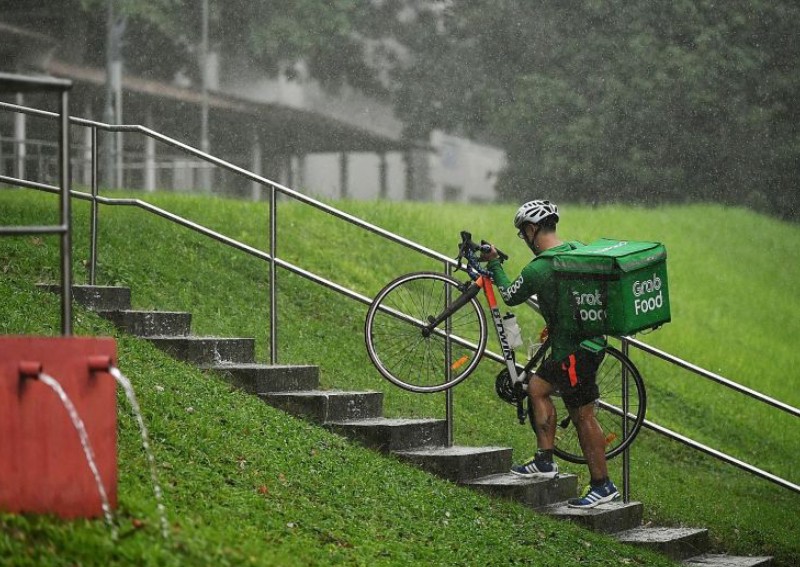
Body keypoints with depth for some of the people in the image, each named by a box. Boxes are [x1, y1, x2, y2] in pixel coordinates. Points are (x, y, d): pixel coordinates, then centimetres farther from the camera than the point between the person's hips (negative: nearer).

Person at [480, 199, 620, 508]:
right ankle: (545, 461, 23)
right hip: (589, 339, 9)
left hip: (574, 350, -9)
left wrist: (494, 264, 14)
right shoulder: (579, 250, 2)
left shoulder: (537, 270, -19)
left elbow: (510, 296, 0)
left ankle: (603, 485, 5)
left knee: (583, 416, -1)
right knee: (537, 387, 19)